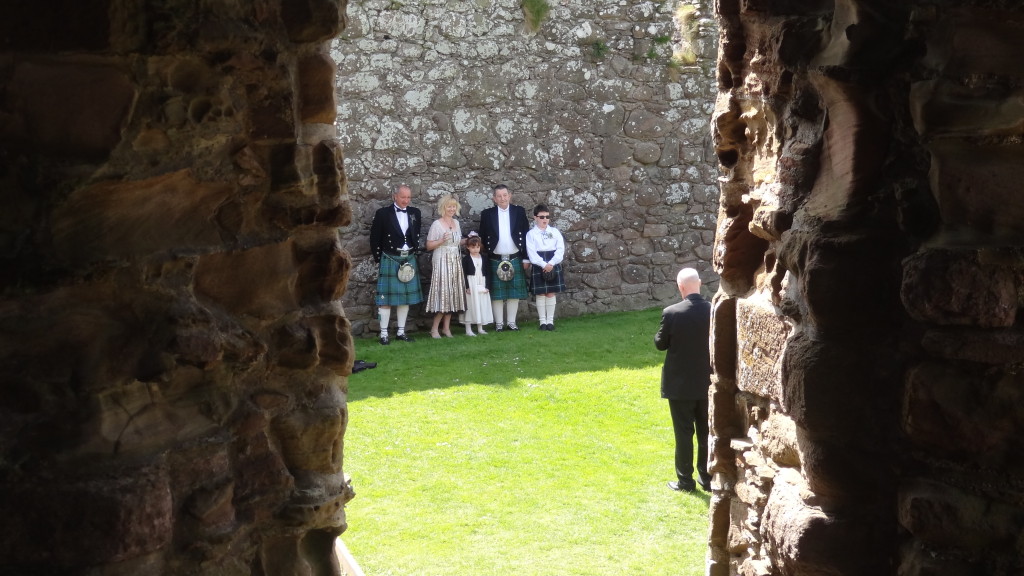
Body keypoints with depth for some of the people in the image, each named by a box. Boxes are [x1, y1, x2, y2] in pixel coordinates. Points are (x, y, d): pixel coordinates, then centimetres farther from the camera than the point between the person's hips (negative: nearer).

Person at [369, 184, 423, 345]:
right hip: (389, 260, -4)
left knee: (406, 298, 8)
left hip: (409, 260, 4)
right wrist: (378, 261, -2)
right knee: (386, 298, -2)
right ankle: (383, 334, 2)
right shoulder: (383, 213, -7)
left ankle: (401, 331, 17)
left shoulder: (415, 213, 5)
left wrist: (413, 252, 9)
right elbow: (374, 239, -3)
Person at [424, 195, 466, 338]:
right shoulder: (436, 224, -6)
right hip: (442, 261, -6)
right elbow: (429, 246, -7)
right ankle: (435, 328, 0)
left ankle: (446, 327, 11)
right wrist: (442, 240, -21)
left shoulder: (456, 223, 13)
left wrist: (466, 241, 7)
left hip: (455, 262, 6)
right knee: (443, 294, -9)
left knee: (453, 294, 5)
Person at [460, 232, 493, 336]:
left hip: (481, 286, 5)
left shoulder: (483, 258, 8)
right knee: (471, 306, -3)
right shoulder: (466, 259, -5)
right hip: (471, 285, -5)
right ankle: (468, 330, 1)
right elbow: (464, 274, -9)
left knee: (482, 307, 9)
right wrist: (467, 287, -16)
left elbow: (487, 273, 9)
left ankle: (480, 328, 18)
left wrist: (487, 286, 1)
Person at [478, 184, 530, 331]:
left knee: (514, 293, 4)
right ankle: (499, 323, 8)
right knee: (496, 294, 1)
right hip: (496, 261, -1)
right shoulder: (487, 214, 2)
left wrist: (526, 258, 1)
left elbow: (525, 235, 4)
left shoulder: (519, 211, 3)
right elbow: (483, 238, 5)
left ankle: (511, 322, 12)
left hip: (516, 259, 1)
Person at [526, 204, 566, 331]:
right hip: (538, 267, -2)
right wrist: (544, 265, -18)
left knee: (551, 293, 4)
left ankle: (550, 320, 10)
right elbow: (532, 253, -9)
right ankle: (542, 321, 8)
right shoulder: (531, 234, 0)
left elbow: (560, 249, -2)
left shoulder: (555, 232, 6)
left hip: (553, 266, 2)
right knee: (540, 294, 1)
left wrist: (551, 264, -13)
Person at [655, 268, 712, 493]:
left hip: (680, 384, -3)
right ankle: (708, 478, 20)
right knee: (706, 433, 13)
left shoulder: (672, 313, -17)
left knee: (684, 433, 6)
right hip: (707, 383, 3)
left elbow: (660, 344, -6)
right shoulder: (713, 311, -8)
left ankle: (685, 480, 11)